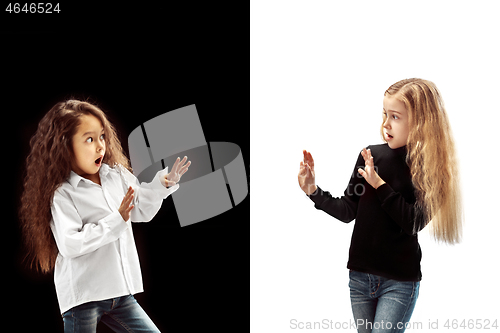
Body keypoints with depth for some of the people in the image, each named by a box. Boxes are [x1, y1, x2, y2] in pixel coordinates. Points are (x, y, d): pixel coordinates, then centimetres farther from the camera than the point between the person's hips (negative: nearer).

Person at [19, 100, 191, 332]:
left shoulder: (117, 175, 6)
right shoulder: (62, 193, -12)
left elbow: (141, 211, 16)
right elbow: (69, 244, -23)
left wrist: (161, 184, 0)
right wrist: (116, 221, -23)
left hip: (120, 292, 6)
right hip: (82, 296, -6)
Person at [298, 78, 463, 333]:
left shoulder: (428, 167, -10)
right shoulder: (370, 155, 0)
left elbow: (414, 223, -20)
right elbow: (348, 210, 4)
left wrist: (379, 184, -20)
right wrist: (314, 191, -7)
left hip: (400, 281, -4)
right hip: (360, 274, 4)